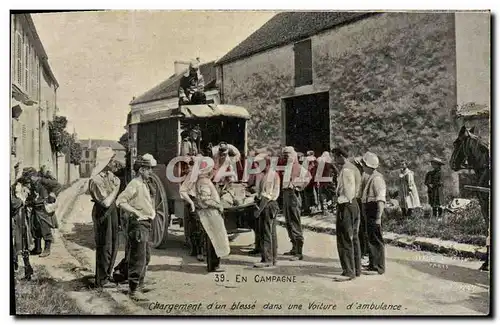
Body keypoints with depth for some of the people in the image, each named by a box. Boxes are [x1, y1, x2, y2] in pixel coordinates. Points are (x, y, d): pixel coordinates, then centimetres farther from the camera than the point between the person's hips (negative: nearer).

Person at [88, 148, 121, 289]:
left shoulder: (109, 174, 4)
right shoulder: (96, 180, -22)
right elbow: (106, 202, -24)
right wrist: (116, 188, -17)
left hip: (112, 211, 9)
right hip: (103, 214, -9)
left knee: (113, 245, 18)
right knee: (104, 247, 1)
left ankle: (108, 274, 34)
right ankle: (101, 280, 14)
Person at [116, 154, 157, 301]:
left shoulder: (144, 184, 15)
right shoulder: (134, 184, -15)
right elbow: (120, 201, -25)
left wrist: (152, 212, 14)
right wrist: (136, 212, -23)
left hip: (146, 224, 11)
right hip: (138, 224, -11)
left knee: (146, 256, 20)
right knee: (138, 258, -7)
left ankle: (140, 284, 33)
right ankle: (133, 290, 1)